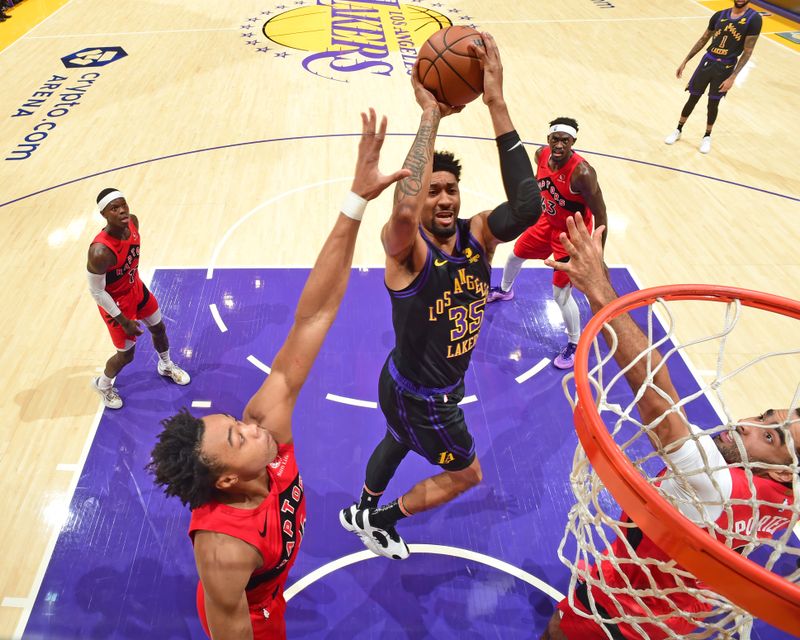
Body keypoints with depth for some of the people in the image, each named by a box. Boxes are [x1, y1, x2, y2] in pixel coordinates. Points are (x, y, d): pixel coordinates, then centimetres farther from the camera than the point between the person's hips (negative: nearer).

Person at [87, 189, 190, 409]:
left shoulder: (133, 222, -17)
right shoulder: (101, 251, -38)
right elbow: (96, 291, -26)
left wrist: (135, 279, 16)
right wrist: (123, 321, -20)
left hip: (137, 288, 7)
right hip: (116, 302, -7)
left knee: (159, 328, 25)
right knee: (126, 354, 8)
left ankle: (166, 366, 55)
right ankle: (102, 384, 40)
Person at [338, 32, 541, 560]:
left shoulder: (477, 235, -15)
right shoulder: (406, 248, -30)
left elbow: (527, 206, -37)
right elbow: (403, 211, -56)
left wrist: (497, 104, -40)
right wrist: (431, 113, -48)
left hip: (445, 385, 7)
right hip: (415, 392, -7)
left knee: (399, 442, 29)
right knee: (466, 473, 12)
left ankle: (363, 511, 60)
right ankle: (379, 520, 35)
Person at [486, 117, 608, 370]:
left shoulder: (582, 172, -34)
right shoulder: (541, 155, -14)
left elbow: (600, 214, -28)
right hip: (547, 221, 7)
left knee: (561, 294, -6)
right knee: (516, 254, 26)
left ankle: (575, 345, 16)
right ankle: (503, 290, 60)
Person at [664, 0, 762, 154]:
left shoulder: (754, 19, -11)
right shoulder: (720, 15, 0)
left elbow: (747, 52, -11)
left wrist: (732, 77, -17)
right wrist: (685, 61, 8)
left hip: (725, 68, -3)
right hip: (708, 61, 3)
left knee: (713, 104, 6)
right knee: (693, 98, 8)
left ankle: (707, 137, 26)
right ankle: (678, 131, 25)